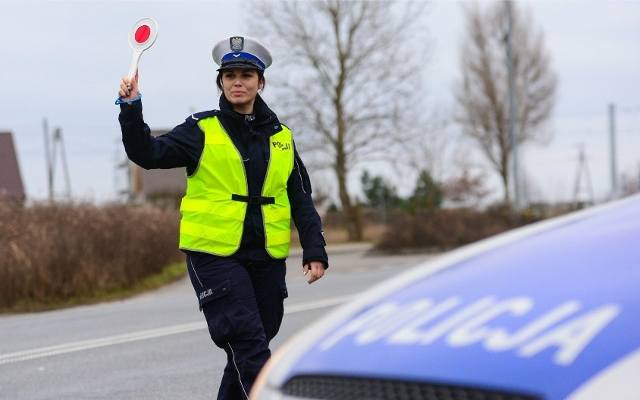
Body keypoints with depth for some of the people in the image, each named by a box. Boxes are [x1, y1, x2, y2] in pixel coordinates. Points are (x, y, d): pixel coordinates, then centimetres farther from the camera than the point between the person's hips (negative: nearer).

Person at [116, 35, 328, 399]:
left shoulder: (281, 137, 11)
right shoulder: (203, 130, 1)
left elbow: (301, 200, 13)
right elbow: (148, 154, -9)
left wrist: (315, 251, 4)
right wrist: (131, 108, -22)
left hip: (267, 259, 4)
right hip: (214, 256, -4)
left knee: (254, 345, 10)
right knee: (249, 348, -12)